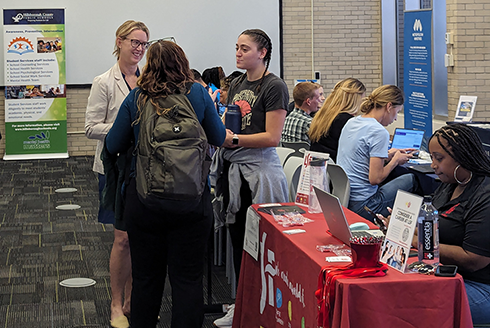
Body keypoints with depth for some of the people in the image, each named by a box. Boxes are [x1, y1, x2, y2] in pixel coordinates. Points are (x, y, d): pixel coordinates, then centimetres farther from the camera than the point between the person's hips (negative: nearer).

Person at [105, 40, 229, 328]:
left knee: (146, 278, 12)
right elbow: (218, 139, 7)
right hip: (191, 197, -1)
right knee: (188, 279, 4)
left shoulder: (136, 98, -1)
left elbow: (114, 145, 5)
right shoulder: (198, 93, -3)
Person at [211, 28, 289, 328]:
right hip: (232, 169, 8)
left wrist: (232, 139, -19)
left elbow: (272, 137, -15)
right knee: (237, 238, 12)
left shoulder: (274, 86, -9)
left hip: (258, 170, -8)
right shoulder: (237, 85, 15)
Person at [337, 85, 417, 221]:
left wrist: (387, 155, 16)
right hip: (361, 206, -9)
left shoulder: (350, 122, 9)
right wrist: (395, 160, -2)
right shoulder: (379, 132, -17)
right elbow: (375, 178, -19)